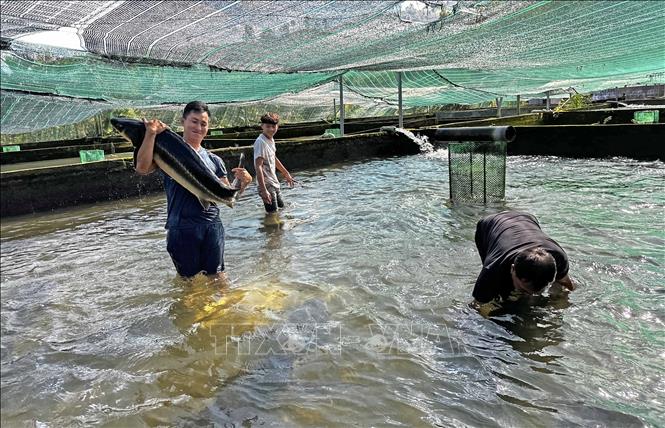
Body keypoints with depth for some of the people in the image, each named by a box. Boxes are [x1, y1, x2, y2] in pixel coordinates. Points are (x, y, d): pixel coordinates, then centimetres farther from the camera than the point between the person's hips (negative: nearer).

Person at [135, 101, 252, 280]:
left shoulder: (213, 160, 13)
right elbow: (142, 168, -15)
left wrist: (243, 182, -7)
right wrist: (151, 133, -19)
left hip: (212, 225, 3)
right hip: (181, 226, -2)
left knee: (217, 275, 8)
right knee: (188, 277, 11)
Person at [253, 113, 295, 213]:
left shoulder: (271, 139, 7)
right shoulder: (260, 142, -20)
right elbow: (258, 166, -27)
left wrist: (286, 174, 33)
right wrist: (263, 190, -32)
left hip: (274, 183, 9)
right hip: (266, 184, -9)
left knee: (281, 207, 20)